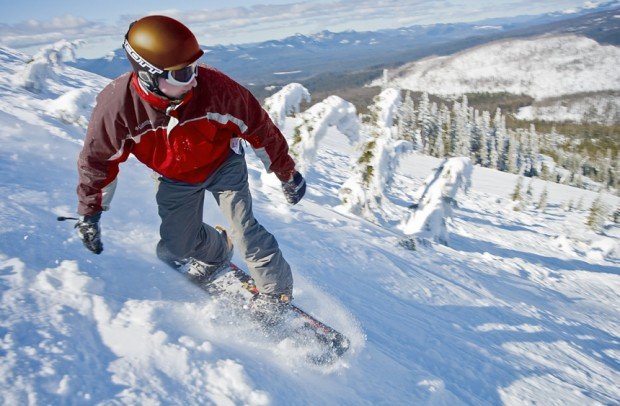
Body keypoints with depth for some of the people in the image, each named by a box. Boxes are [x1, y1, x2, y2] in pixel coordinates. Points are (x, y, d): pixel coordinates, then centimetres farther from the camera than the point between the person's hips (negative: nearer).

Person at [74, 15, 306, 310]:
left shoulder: (214, 86, -32)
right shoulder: (118, 105, -29)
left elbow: (258, 128, -17)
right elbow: (98, 158, -11)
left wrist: (287, 174, -8)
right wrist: (89, 213, -2)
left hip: (223, 164, -2)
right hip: (175, 180, 2)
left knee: (245, 230, -13)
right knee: (177, 246, 5)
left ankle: (276, 295, 10)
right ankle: (217, 252, 40)